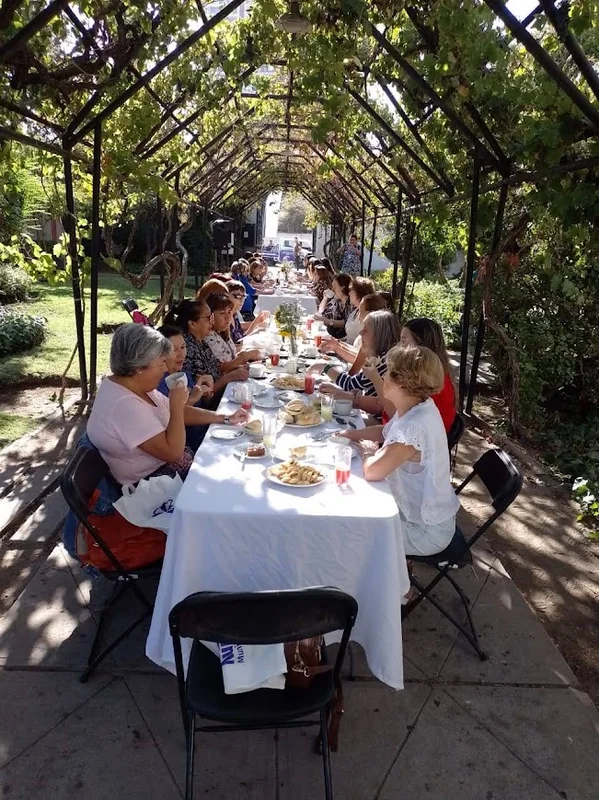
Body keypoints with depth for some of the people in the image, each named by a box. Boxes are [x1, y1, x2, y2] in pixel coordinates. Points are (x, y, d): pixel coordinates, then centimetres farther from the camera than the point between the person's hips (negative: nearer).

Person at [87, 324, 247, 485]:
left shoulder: (137, 385, -1)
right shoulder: (124, 405, -30)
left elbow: (181, 412, 7)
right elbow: (173, 452, -28)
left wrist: (225, 419, 3)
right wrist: (177, 404, -23)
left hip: (162, 462, 8)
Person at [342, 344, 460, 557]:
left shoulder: (414, 426, -34)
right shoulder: (417, 407, -4)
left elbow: (372, 471, -36)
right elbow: (386, 432, 14)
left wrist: (367, 451, -13)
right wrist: (352, 434, 0)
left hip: (426, 530, -8)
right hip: (423, 513, 8)